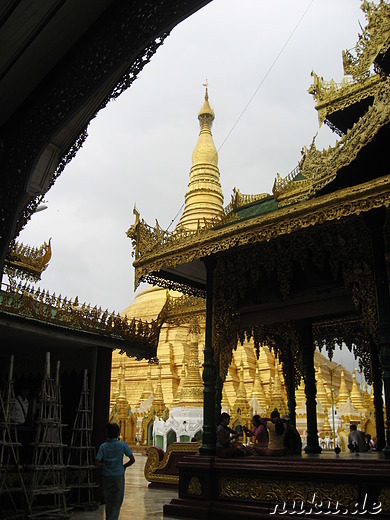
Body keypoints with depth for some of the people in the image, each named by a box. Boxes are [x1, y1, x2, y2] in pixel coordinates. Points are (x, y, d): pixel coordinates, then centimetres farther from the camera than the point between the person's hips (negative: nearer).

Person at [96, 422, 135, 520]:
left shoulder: (103, 446, -5)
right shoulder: (122, 445, -8)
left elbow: (98, 464, -9)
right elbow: (132, 460, -6)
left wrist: (105, 465, 10)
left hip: (107, 477, 2)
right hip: (119, 476, -2)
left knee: (108, 502, 17)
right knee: (117, 503, 5)